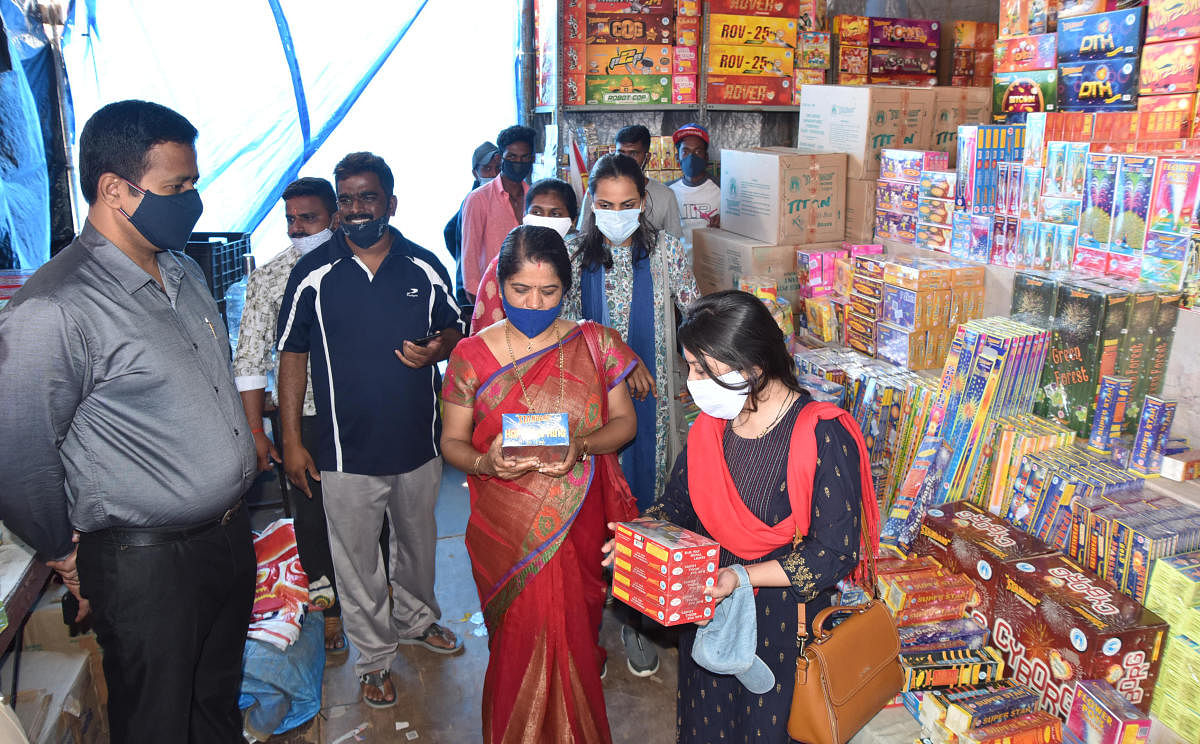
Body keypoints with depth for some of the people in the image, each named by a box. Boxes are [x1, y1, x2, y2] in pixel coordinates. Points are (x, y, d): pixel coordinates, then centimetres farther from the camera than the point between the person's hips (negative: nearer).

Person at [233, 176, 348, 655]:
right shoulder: (269, 278, -4)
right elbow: (250, 360, -2)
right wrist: (256, 432, -5)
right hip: (303, 414, -1)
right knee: (311, 513, 10)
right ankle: (330, 604, 32)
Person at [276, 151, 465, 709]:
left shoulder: (424, 267, -2)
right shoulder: (313, 273, -6)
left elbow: (454, 329, 10)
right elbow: (293, 356, -2)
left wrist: (436, 349, -16)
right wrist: (291, 441, -4)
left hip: (419, 442, 2)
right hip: (347, 449, -2)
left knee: (418, 542, 21)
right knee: (357, 559, 10)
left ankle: (415, 619, 47)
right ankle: (374, 656, 31)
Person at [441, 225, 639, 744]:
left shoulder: (594, 344, -1)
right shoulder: (472, 356, -4)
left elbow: (623, 422, 4)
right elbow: (452, 442, 1)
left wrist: (581, 444, -16)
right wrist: (485, 462, -20)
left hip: (579, 523, 1)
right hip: (506, 530, -1)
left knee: (575, 639, 11)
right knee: (520, 645, 6)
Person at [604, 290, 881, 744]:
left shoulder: (823, 435, -23)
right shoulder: (711, 422, -4)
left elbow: (835, 553, -21)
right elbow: (680, 500, 8)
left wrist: (742, 576, -28)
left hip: (781, 619, -5)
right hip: (709, 605, 5)